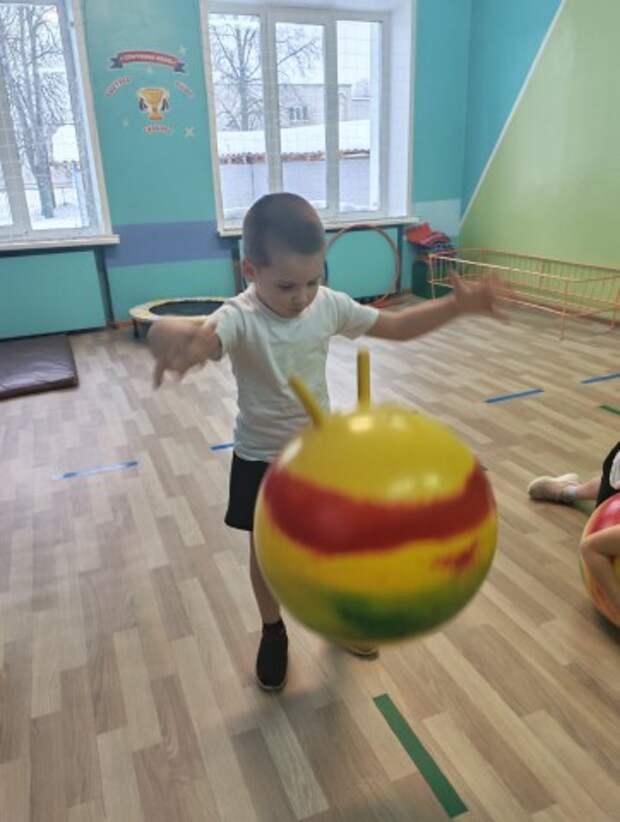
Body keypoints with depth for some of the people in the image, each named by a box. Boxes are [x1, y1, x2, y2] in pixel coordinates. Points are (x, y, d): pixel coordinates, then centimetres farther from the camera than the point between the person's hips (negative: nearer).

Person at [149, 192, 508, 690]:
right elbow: (201, 337, -48)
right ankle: (273, 633, 42)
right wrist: (178, 341, -73)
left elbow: (398, 326, -2)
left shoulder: (330, 305, -12)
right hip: (260, 459, -3)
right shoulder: (239, 319, -26)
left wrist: (457, 306, -15)